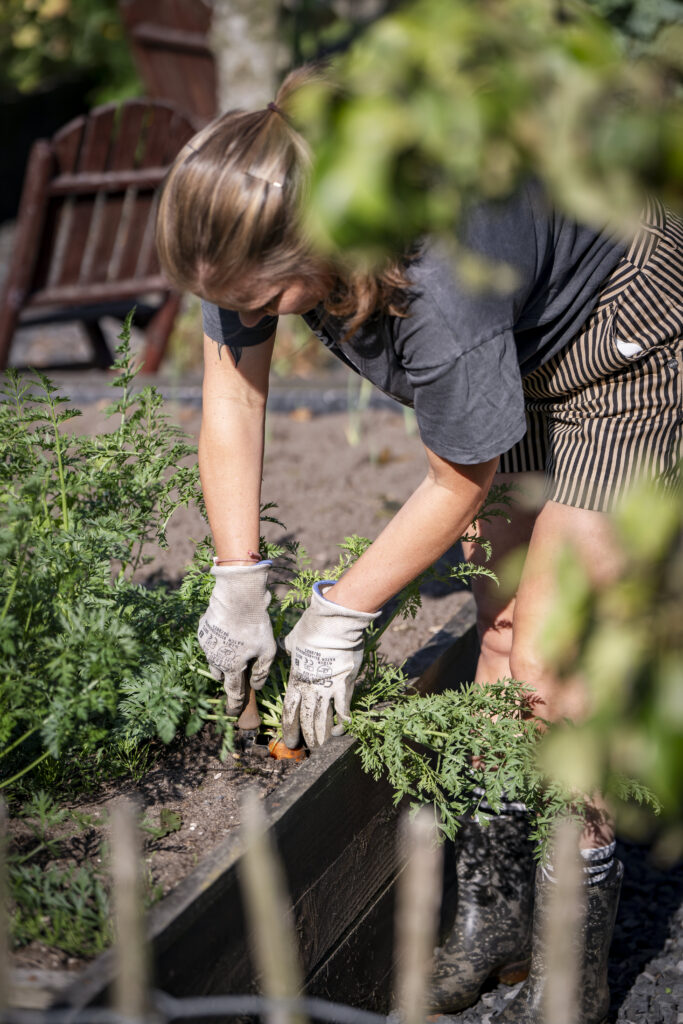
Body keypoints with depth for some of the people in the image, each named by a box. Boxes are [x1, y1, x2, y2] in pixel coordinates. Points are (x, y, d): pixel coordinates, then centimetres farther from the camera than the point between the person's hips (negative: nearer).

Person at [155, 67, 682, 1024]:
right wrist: (238, 584, -9)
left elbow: (459, 483, -25)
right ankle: (493, 908, 23)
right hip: (522, 335, 7)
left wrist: (339, 617, -15)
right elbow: (233, 397, -8)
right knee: (496, 616, 8)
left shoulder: (440, 280, -42)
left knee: (550, 658, -10)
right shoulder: (260, 224, -22)